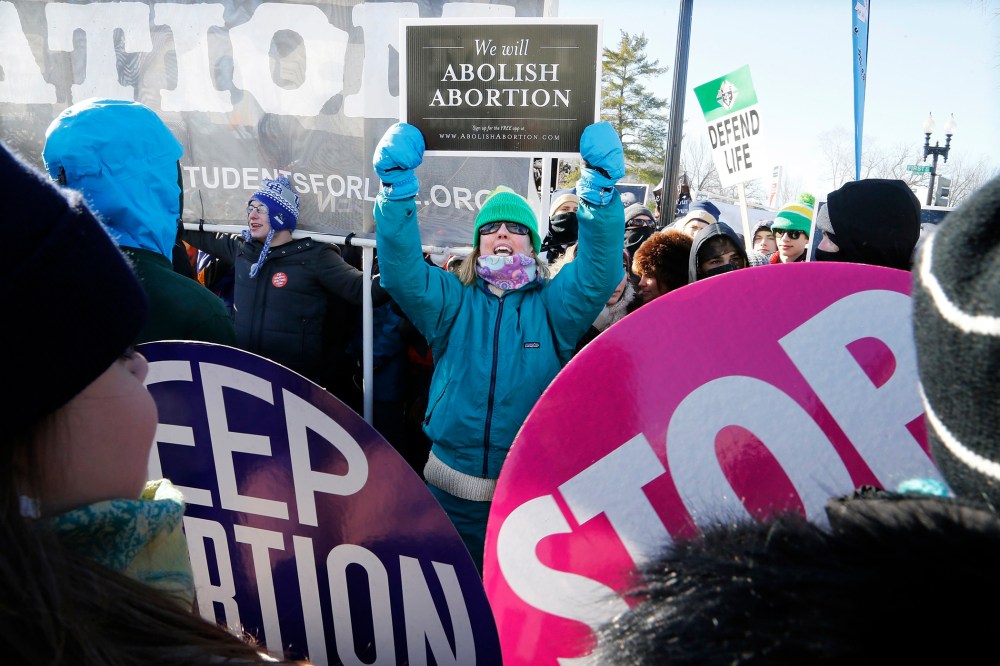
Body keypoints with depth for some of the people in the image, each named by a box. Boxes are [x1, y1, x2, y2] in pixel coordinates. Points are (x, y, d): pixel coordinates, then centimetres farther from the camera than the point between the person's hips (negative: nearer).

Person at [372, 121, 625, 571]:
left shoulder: (554, 305, 1)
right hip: (452, 489, 1)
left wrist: (599, 187, -30)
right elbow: (401, 271, -12)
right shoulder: (452, 301, 4)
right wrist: (397, 188, -25)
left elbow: (599, 271, -16)